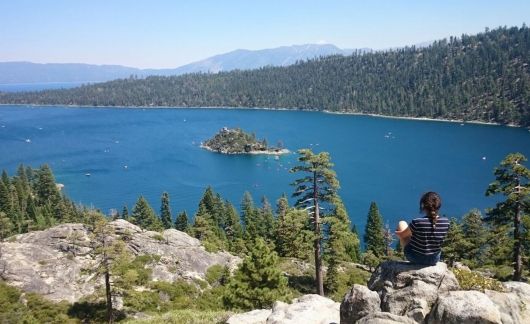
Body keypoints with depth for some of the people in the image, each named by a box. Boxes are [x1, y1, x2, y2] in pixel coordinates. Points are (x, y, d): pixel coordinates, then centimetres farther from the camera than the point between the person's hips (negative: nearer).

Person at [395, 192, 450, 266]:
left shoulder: (417, 222, -29)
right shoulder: (446, 222, -18)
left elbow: (402, 235, -10)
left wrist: (397, 232, 14)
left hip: (415, 258, -4)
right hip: (434, 259, 4)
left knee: (402, 223, 17)